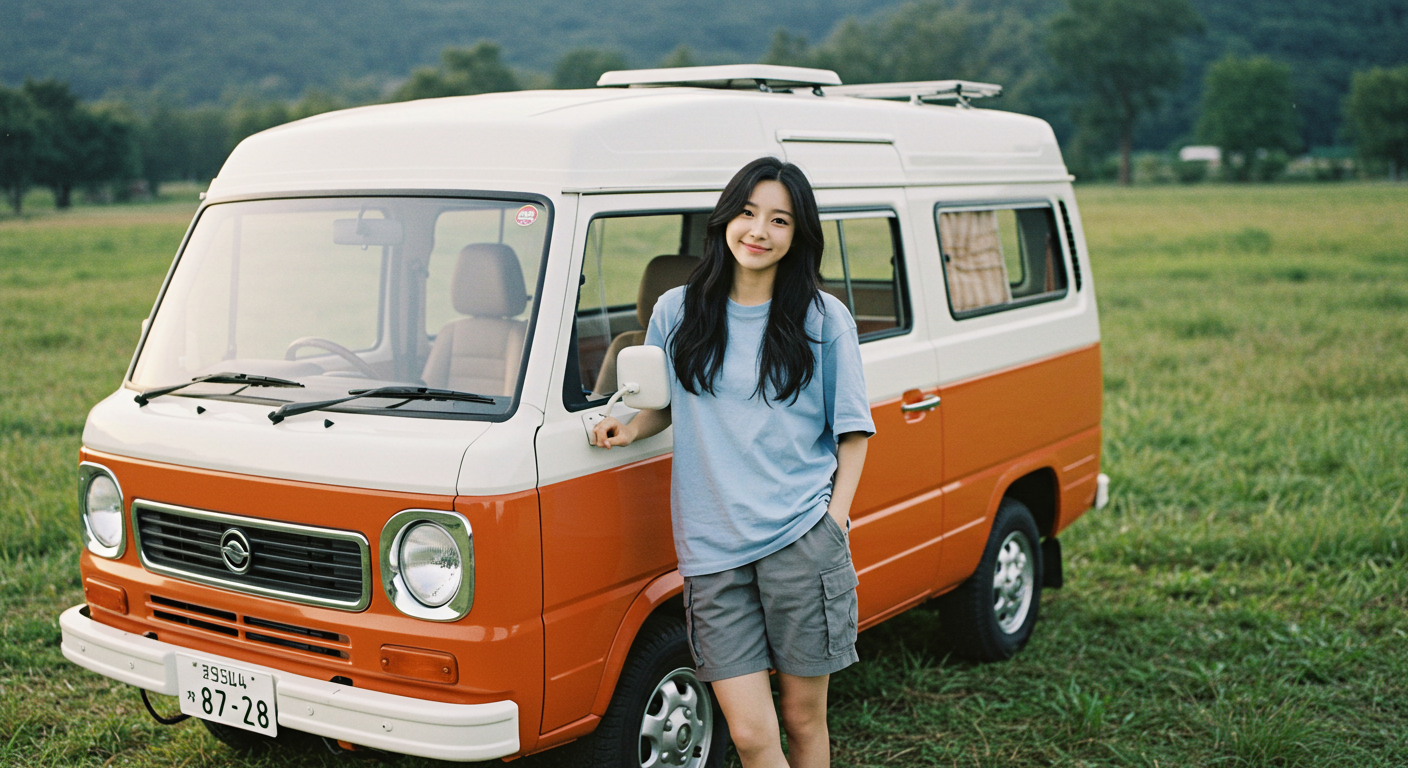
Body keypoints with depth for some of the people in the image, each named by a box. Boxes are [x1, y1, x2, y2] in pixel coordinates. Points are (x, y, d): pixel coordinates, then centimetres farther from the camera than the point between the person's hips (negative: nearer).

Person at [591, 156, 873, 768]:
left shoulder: (824, 319, 3)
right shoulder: (677, 313, 7)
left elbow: (852, 430, 7)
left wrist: (836, 518, -4)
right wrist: (628, 431, 2)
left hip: (802, 541, -1)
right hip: (712, 550, 1)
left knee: (803, 718, 8)